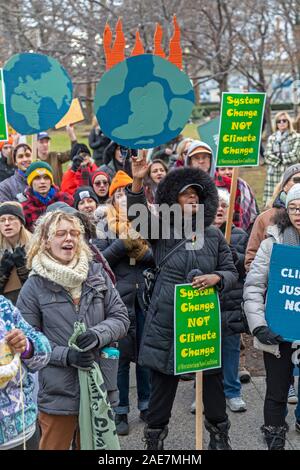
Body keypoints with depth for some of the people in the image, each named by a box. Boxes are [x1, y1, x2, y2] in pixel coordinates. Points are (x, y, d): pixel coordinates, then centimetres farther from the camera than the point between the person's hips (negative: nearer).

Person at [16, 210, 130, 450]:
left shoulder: (97, 273, 2)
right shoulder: (34, 286, -5)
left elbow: (121, 317, 2)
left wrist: (98, 334, -18)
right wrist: (66, 355, -19)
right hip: (57, 392, -2)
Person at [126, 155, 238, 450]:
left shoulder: (214, 235, 6)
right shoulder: (162, 230, 0)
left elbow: (231, 272, 8)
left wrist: (216, 278, -14)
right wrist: (137, 183, -34)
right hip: (166, 320, -2)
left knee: (212, 377, 11)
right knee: (163, 380, 7)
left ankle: (218, 433, 32)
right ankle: (155, 436, 25)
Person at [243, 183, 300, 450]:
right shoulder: (273, 241, -3)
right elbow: (253, 286, -4)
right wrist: (259, 326, -14)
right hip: (278, 333, -1)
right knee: (277, 394, 8)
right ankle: (275, 444, 22)